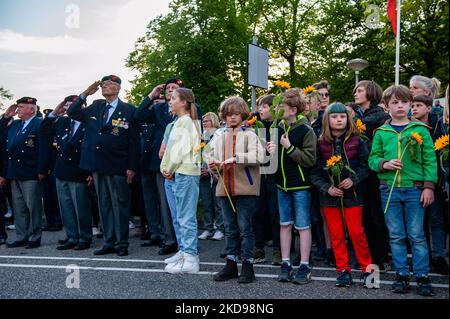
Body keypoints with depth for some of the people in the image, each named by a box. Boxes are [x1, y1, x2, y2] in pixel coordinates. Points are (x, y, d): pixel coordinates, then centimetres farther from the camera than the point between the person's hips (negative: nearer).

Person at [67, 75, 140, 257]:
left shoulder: (128, 110, -3)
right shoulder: (95, 107, 12)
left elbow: (134, 142, -5)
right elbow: (72, 113, 13)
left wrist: (132, 167, -10)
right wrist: (85, 94, 1)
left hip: (117, 167, -5)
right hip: (97, 166, 5)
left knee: (119, 205, 2)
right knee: (104, 205, 11)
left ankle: (121, 244, 11)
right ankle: (109, 243, 20)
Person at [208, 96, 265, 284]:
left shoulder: (249, 134, -2)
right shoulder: (219, 137, 15)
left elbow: (259, 156, -16)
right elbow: (211, 156, 20)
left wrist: (235, 158, -23)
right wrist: (213, 166, -3)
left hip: (245, 188, -5)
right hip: (225, 189, 5)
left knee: (245, 228, -1)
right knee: (230, 228, 12)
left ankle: (247, 265, 8)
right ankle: (231, 264, 20)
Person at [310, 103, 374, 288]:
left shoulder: (356, 140, -1)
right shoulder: (321, 143, 1)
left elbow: (365, 165, -2)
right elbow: (315, 171, 1)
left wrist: (353, 179, -17)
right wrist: (326, 188, -11)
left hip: (352, 194, -2)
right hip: (329, 195, 2)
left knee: (356, 232, -1)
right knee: (336, 235, 7)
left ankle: (367, 268, 13)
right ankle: (343, 271, 16)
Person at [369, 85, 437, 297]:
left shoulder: (420, 130, 2)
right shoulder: (381, 132, 7)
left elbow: (430, 159, 0)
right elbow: (373, 158, 8)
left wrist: (429, 186, -6)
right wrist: (384, 164, -13)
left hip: (415, 189, -2)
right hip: (389, 189, 2)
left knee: (417, 235, 2)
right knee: (396, 236, 8)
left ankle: (422, 276, 11)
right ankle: (401, 275, 18)